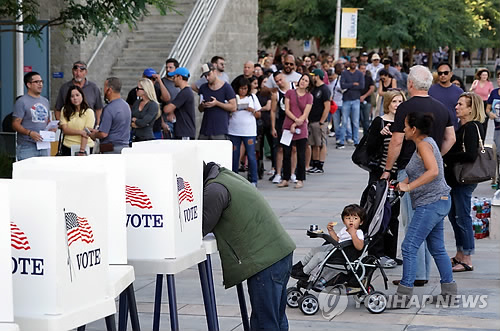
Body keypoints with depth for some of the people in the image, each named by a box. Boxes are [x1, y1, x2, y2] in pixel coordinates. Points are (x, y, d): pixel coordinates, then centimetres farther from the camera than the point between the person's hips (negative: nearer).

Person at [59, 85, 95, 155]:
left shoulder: (89, 112, -3)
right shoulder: (65, 111, 6)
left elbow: (86, 134, -10)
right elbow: (65, 130, -2)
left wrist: (82, 150, -18)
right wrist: (80, 132, -15)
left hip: (85, 147, -2)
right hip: (68, 147, 2)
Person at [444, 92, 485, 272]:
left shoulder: (472, 128, -16)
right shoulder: (464, 126, 13)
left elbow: (471, 155, -24)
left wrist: (447, 157, -16)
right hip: (455, 179, 10)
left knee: (462, 217, -4)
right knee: (454, 215, 17)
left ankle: (467, 260, 2)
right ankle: (460, 255, 29)